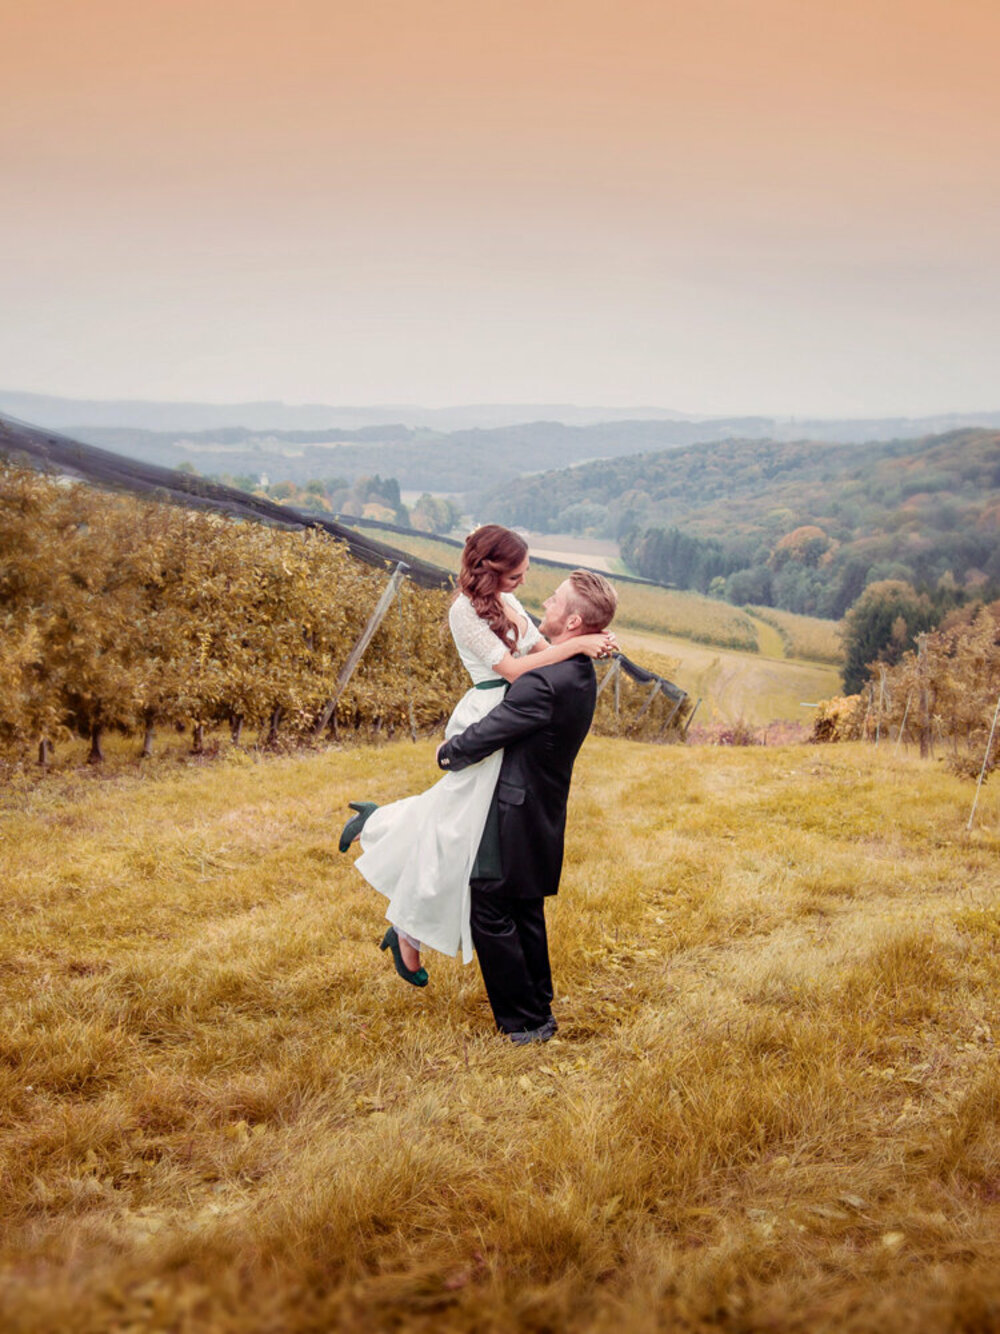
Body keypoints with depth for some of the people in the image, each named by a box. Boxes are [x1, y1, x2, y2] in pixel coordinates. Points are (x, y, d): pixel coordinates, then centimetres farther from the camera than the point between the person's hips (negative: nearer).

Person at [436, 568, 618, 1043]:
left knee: (491, 915, 2)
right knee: (526, 914, 20)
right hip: (543, 813, 9)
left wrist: (447, 752, -1)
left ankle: (523, 1022, 10)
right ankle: (539, 1010, 31)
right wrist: (461, 744, 10)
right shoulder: (582, 675, 4)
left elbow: (485, 735, -21)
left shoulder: (545, 682, -27)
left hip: (514, 816, -9)